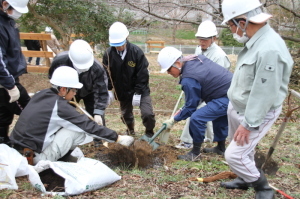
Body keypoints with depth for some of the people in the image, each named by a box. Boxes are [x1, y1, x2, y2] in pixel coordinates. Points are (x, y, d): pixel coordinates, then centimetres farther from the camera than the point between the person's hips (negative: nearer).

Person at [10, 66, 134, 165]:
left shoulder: (42, 95, 5)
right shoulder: (59, 106, -18)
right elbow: (88, 126, -15)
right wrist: (117, 138, -7)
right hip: (34, 157, -8)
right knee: (79, 131, -9)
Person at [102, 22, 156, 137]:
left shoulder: (136, 52, -19)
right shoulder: (108, 54, -12)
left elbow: (142, 75, -16)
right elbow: (107, 74, 0)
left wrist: (138, 93, -17)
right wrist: (109, 90, -5)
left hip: (140, 90, -3)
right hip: (122, 92, 3)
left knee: (148, 114, -12)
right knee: (126, 115, 17)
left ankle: (149, 133, 17)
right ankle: (130, 131, 47)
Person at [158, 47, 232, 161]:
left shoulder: (189, 79, -21)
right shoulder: (197, 57, 3)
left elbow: (191, 106, -12)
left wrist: (173, 120, 0)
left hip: (226, 99, -10)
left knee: (197, 118, -15)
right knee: (219, 116, 30)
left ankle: (195, 153, 0)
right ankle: (221, 148, 45)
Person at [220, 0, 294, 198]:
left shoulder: (269, 49, -32)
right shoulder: (256, 40, -1)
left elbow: (264, 93, -29)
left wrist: (248, 124, -23)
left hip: (256, 114, -9)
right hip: (237, 107, 9)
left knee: (235, 155, -6)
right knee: (242, 148, 24)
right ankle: (244, 179, 47)